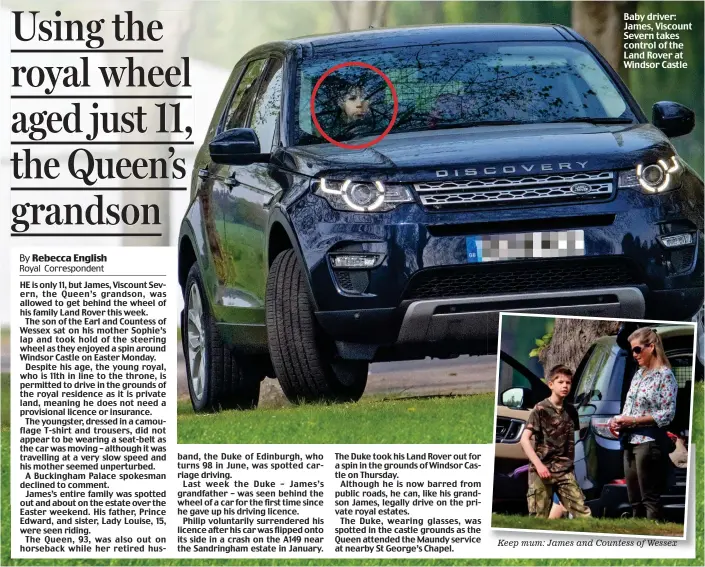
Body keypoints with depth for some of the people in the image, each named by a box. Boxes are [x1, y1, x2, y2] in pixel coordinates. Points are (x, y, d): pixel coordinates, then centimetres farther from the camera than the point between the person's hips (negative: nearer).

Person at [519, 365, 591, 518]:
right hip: (542, 471, -5)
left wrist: (570, 462, 14)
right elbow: (524, 439, -11)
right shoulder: (540, 409, -5)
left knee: (583, 513, -6)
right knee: (539, 517, -3)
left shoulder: (571, 411, 12)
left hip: (565, 471, 5)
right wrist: (538, 464, -20)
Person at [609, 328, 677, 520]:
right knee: (634, 500, 9)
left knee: (650, 498, -7)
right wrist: (618, 420, -1)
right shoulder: (639, 374, 15)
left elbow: (667, 414, -13)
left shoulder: (664, 375, -8)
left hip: (649, 442, -8)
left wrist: (633, 421, -16)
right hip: (630, 443, 8)